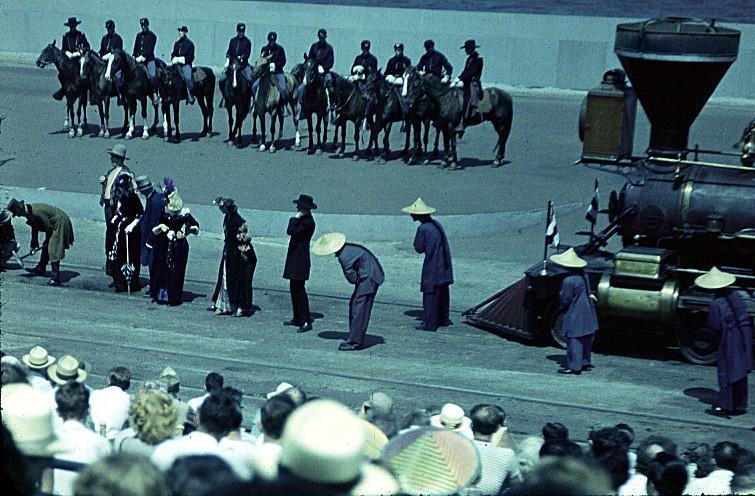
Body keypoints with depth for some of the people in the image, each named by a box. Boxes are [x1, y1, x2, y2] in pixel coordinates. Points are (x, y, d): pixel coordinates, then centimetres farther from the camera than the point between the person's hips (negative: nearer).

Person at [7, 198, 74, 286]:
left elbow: (49, 228, -22)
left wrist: (46, 242, -7)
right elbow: (35, 229, 18)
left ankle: (56, 279, -15)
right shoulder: (29, 212, 4)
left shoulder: (35, 212, -28)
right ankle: (40, 269, 37)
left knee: (53, 251, -14)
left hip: (60, 223, -10)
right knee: (46, 248, 20)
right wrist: (34, 245, 21)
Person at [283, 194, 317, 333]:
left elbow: (291, 231, -23)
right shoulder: (303, 220, 14)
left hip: (300, 260, -11)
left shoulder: (308, 222, -17)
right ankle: (297, 318, 22)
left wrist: (295, 218, -16)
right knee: (294, 289, 15)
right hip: (295, 259, 11)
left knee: (299, 290, -10)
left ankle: (306, 322, -9)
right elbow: (291, 231, 16)